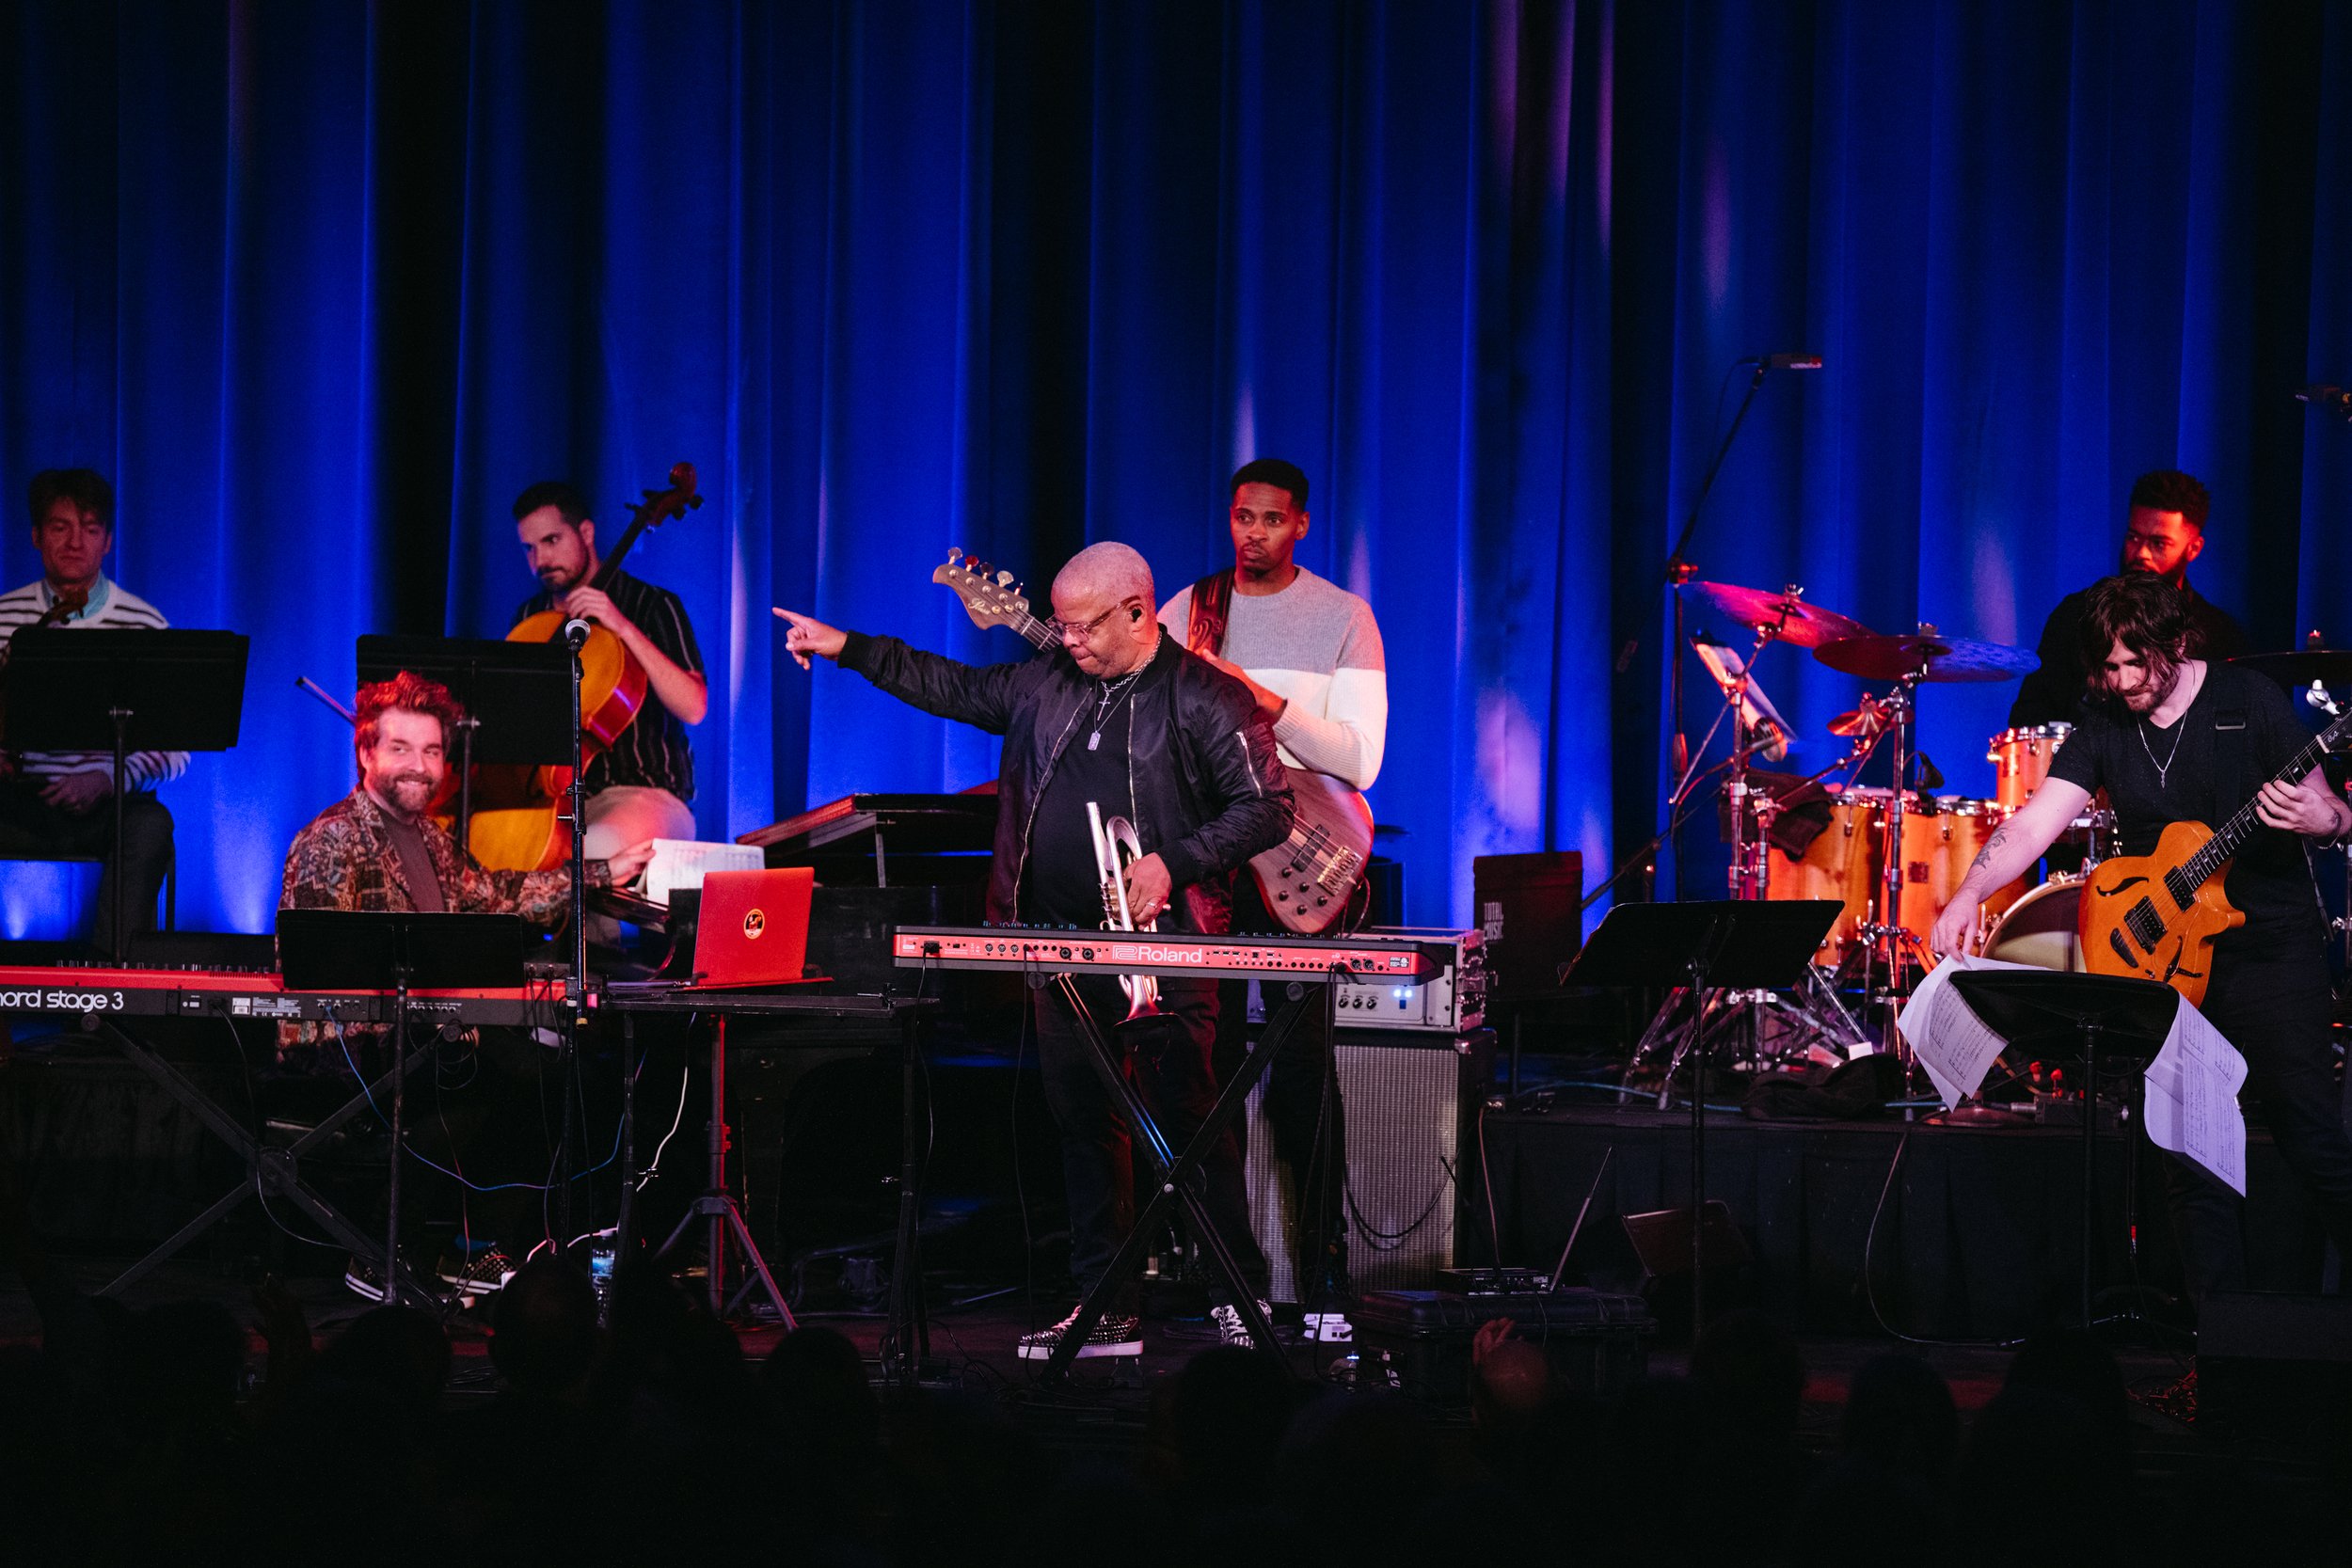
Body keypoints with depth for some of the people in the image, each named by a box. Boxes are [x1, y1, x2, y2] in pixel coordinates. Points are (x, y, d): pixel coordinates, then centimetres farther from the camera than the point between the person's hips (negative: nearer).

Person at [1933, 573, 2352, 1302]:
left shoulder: (2247, 701, -6)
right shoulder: (2103, 727, 3)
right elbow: (2035, 821, -8)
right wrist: (1968, 895, -24)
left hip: (2270, 947, -4)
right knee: (2190, 1156, 3)